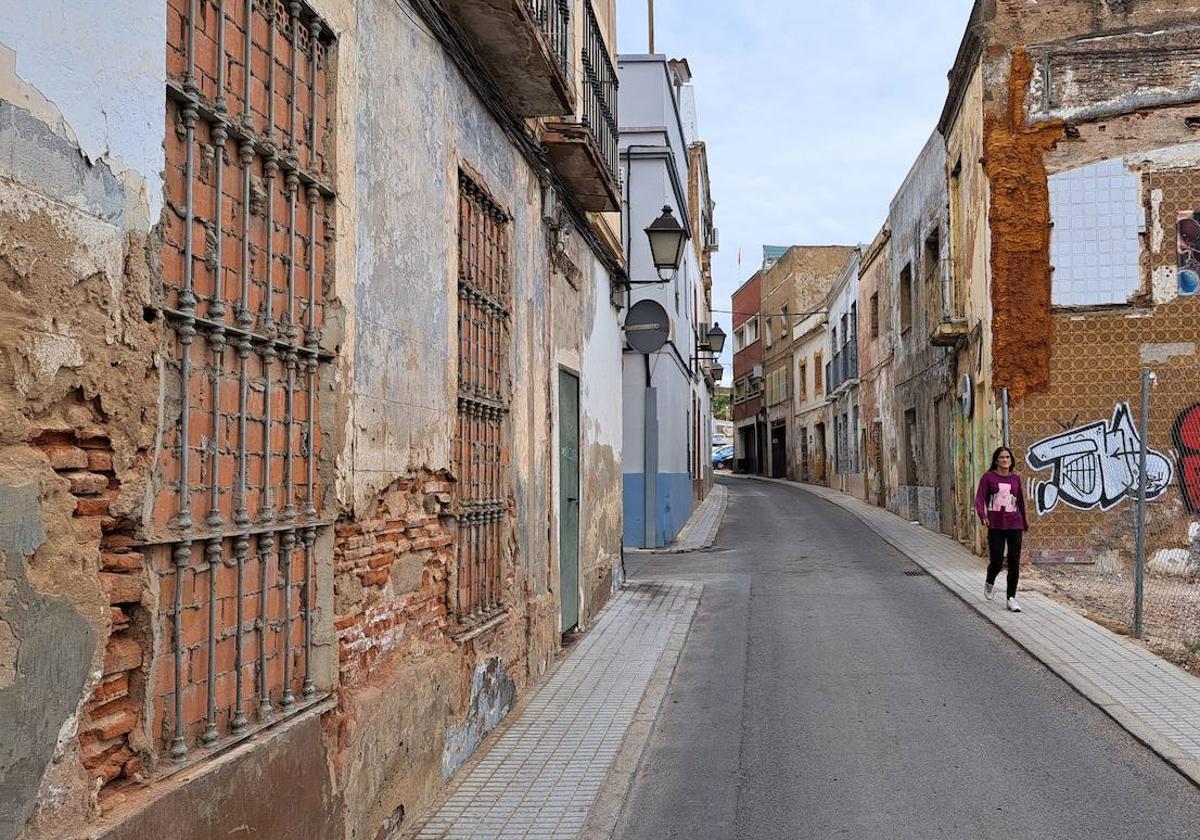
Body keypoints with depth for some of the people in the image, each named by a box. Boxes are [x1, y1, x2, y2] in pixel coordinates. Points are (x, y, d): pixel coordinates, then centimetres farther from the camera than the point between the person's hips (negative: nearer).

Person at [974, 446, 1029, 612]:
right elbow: (979, 499, -7)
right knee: (996, 561, -3)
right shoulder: (988, 477, 0)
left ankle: (1012, 598, 10)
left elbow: (1021, 502, 19)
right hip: (995, 526, -3)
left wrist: (1025, 524, 26)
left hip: (1014, 525, 3)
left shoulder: (1015, 478, 9)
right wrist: (983, 516, -25)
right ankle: (989, 583, 29)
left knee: (1014, 563, 0)